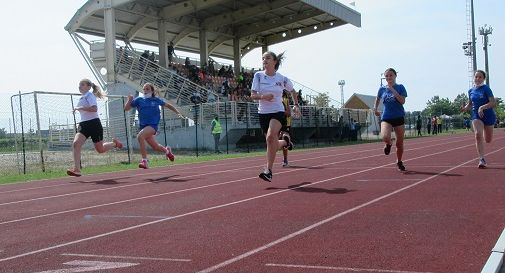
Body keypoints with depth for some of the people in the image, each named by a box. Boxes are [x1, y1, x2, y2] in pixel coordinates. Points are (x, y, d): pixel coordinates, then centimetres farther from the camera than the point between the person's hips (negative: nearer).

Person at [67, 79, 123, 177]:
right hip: (83, 124, 7)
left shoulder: (90, 95, -9)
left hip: (93, 124, -7)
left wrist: (79, 108, -25)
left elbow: (94, 109, -26)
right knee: (75, 143, -18)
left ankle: (114, 143, 36)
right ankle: (76, 169, -23)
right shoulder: (82, 98, 16)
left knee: (100, 149, 5)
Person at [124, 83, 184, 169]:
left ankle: (145, 160, -26)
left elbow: (167, 105, 18)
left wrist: (178, 112, 16)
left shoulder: (156, 100, 4)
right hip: (143, 126, 4)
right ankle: (167, 150, 49)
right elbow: (126, 108, 5)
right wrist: (129, 100, -13)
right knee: (155, 147, 14)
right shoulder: (139, 100, 5)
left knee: (140, 136, -31)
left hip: (152, 125, -4)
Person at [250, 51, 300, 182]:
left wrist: (296, 105, 9)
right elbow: (252, 95, -6)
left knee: (270, 137, -29)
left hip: (278, 112, -3)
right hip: (263, 113, 3)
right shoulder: (258, 75, -1)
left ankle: (268, 170, -24)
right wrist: (263, 96, -25)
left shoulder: (282, 79, -1)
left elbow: (292, 91, 18)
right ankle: (285, 141, 46)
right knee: (274, 144, 9)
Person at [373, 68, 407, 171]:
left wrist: (393, 90, -18)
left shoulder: (400, 87, -1)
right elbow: (378, 98, 26)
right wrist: (375, 108, 13)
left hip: (399, 117, 0)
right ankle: (388, 144, 11)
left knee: (400, 143, 6)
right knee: (385, 137, -27)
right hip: (386, 118, 1)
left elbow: (402, 101, -15)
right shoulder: (382, 89, 6)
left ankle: (399, 162, 31)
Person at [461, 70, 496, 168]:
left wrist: (483, 107, -30)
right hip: (476, 116, 2)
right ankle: (482, 160, -20)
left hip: (488, 115, -2)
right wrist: (465, 108, -4)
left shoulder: (486, 88, -10)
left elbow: (493, 103, -17)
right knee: (478, 135, -21)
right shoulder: (471, 91, 4)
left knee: (488, 140, 11)